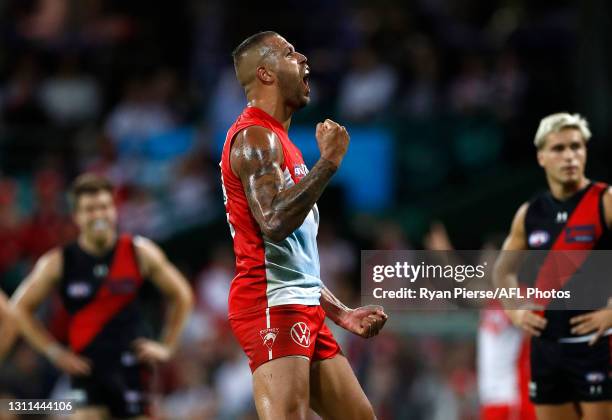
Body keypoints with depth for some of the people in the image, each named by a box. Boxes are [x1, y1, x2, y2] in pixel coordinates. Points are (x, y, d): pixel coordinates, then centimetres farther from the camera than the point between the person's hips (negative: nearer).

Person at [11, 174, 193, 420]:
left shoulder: (140, 253, 0)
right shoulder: (59, 263, -1)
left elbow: (181, 295, 11)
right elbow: (21, 307, 9)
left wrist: (167, 347, 4)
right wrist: (54, 352, 1)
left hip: (131, 364, 1)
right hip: (86, 363, -1)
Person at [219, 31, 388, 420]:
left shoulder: (277, 140, 23)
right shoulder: (255, 137, -9)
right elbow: (274, 222, -25)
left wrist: (341, 313, 23)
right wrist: (329, 161, -19)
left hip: (303, 308, 10)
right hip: (271, 305, -10)